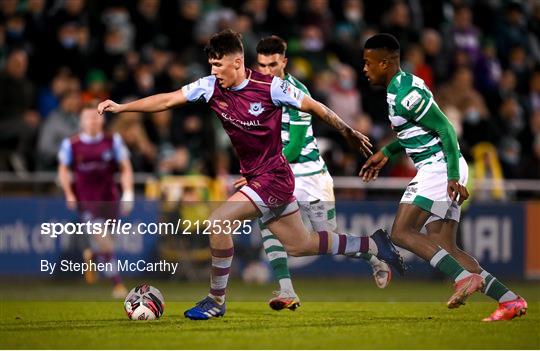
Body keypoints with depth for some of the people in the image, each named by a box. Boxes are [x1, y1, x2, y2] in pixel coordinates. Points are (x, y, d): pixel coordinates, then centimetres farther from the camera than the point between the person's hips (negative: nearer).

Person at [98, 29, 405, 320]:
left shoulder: (270, 87, -18)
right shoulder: (211, 87, -2)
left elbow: (313, 107, -7)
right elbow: (167, 101, -1)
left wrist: (348, 132, 0)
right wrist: (122, 107, -8)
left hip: (273, 177, -7)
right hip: (253, 176, 7)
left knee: (219, 222, -18)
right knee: (300, 245, 16)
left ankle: (216, 300, -4)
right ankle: (373, 244, 31)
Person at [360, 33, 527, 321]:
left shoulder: (404, 94, -16)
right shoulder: (405, 84, 15)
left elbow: (446, 129, -19)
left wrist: (453, 177, -23)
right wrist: (385, 152, 32)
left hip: (438, 166, -10)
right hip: (443, 170, 10)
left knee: (401, 234, -12)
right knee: (444, 246, 5)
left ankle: (465, 277, -21)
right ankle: (510, 300, 1)